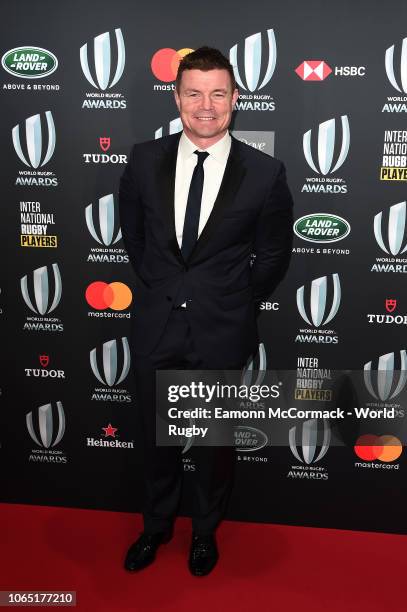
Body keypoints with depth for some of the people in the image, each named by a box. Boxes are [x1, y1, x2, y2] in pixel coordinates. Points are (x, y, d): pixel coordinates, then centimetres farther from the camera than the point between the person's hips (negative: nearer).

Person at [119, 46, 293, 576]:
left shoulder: (265, 173, -11)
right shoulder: (144, 161, -4)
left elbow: (273, 255, 1)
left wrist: (234, 304, 4)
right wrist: (158, 289, 11)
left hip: (222, 334, -2)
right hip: (155, 328, 2)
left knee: (215, 442, 17)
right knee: (155, 437, 19)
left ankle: (206, 531, 44)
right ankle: (157, 524, 46)